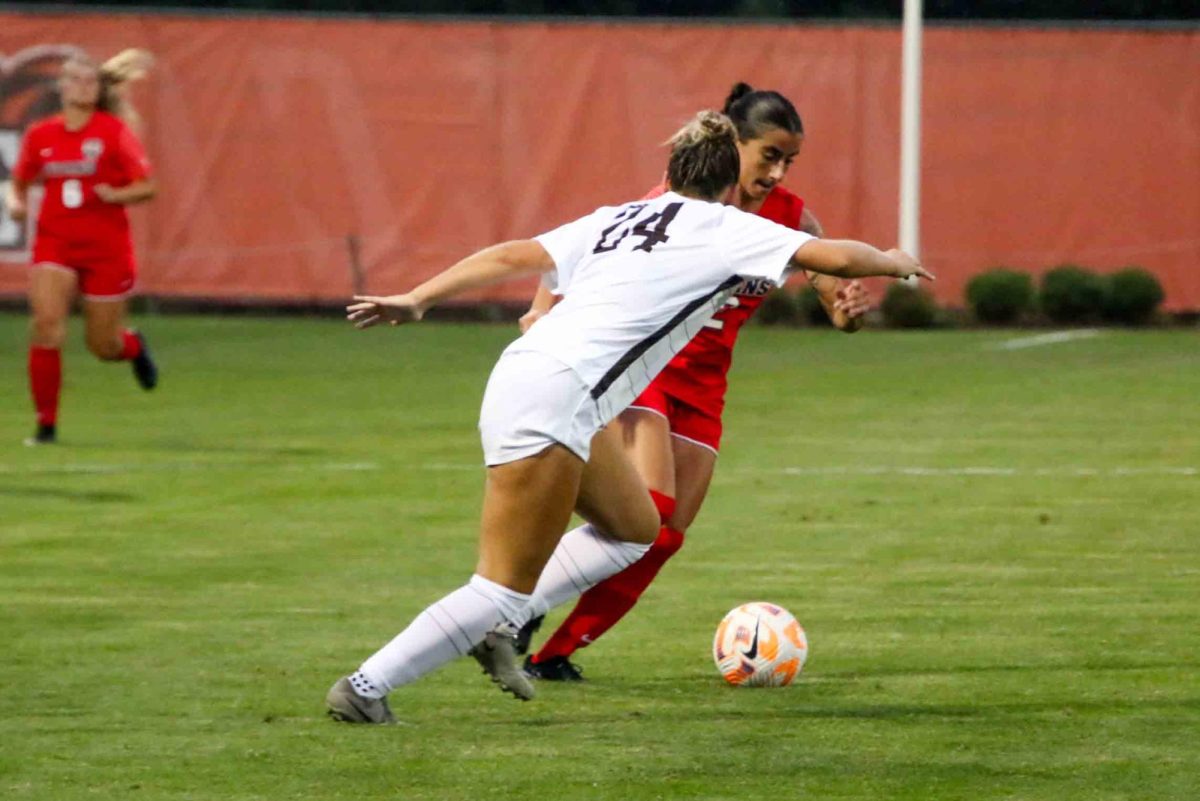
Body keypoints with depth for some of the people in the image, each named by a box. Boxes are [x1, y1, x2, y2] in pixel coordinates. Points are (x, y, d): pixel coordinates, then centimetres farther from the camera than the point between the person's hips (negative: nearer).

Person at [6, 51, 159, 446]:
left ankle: (133, 346, 46)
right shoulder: (40, 135, 3)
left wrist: (114, 194, -25)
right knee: (46, 324, -19)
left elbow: (147, 186, -7)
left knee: (103, 346, 6)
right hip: (54, 244, 1)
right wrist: (16, 202, -7)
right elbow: (19, 182, 15)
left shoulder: (114, 132, -6)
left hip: (107, 249, -1)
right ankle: (46, 423, -9)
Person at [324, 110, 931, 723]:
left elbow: (516, 256, 12)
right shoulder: (725, 228, 4)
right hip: (554, 395, -8)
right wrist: (892, 263, 20)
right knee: (505, 590, -5)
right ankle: (365, 688, -8)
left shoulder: (616, 219, 20)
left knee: (635, 530, 24)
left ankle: (496, 627, 17)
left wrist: (415, 300, 12)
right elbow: (836, 258, 0)